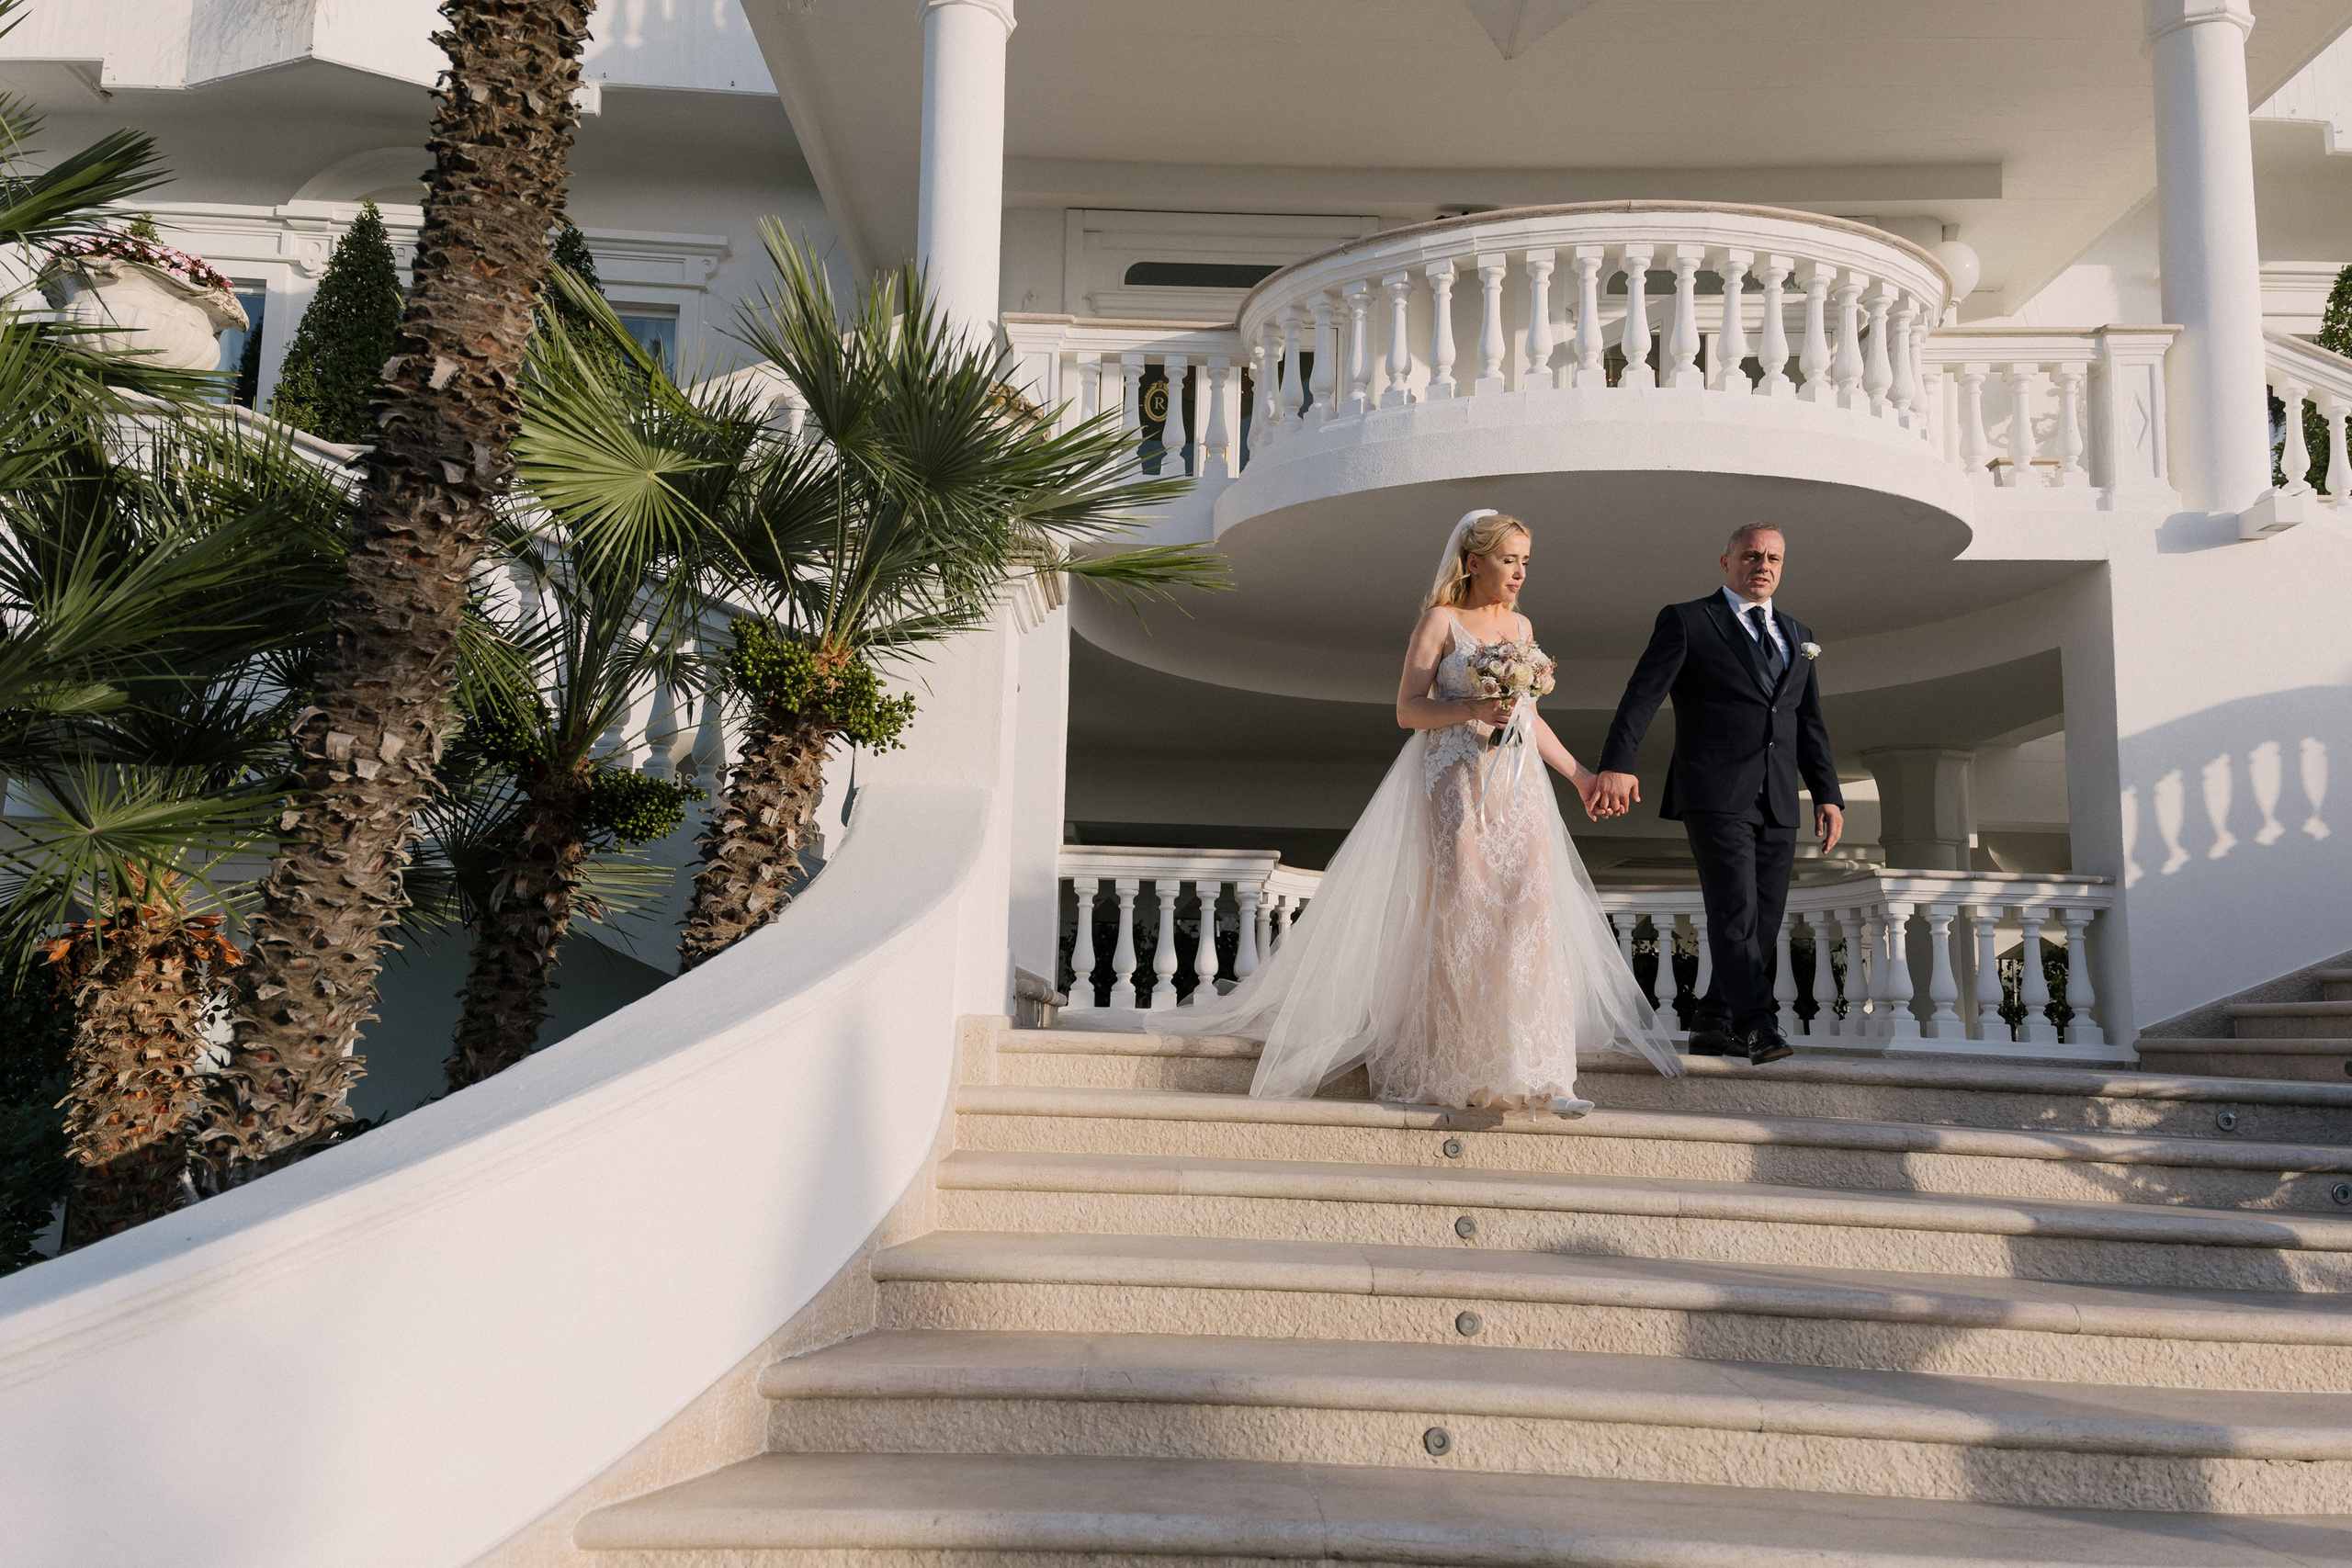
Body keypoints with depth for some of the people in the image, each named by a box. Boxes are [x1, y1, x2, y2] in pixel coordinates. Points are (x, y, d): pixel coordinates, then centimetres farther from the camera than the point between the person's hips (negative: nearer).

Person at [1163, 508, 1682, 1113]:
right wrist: (1474, 709, -20)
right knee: (1461, 918, -7)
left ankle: (1535, 1075, -5)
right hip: (1456, 785, -5)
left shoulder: (1522, 626, 16)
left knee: (1529, 915, -5)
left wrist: (1580, 775, 20)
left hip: (1520, 788, 5)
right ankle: (1464, 1070, 4)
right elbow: (1407, 710, -6)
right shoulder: (1440, 620, -1)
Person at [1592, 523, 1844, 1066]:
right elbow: (1643, 695, -9)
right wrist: (1618, 764, -23)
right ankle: (1757, 1025, -18)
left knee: (1764, 921, 5)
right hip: (1716, 796, -6)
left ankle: (1712, 1026, 15)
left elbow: (1810, 725, 22)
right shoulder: (1686, 622, 3)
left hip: (1778, 803, 6)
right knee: (1734, 913, -15)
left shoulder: (1798, 636, 21)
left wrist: (1827, 794, 11)